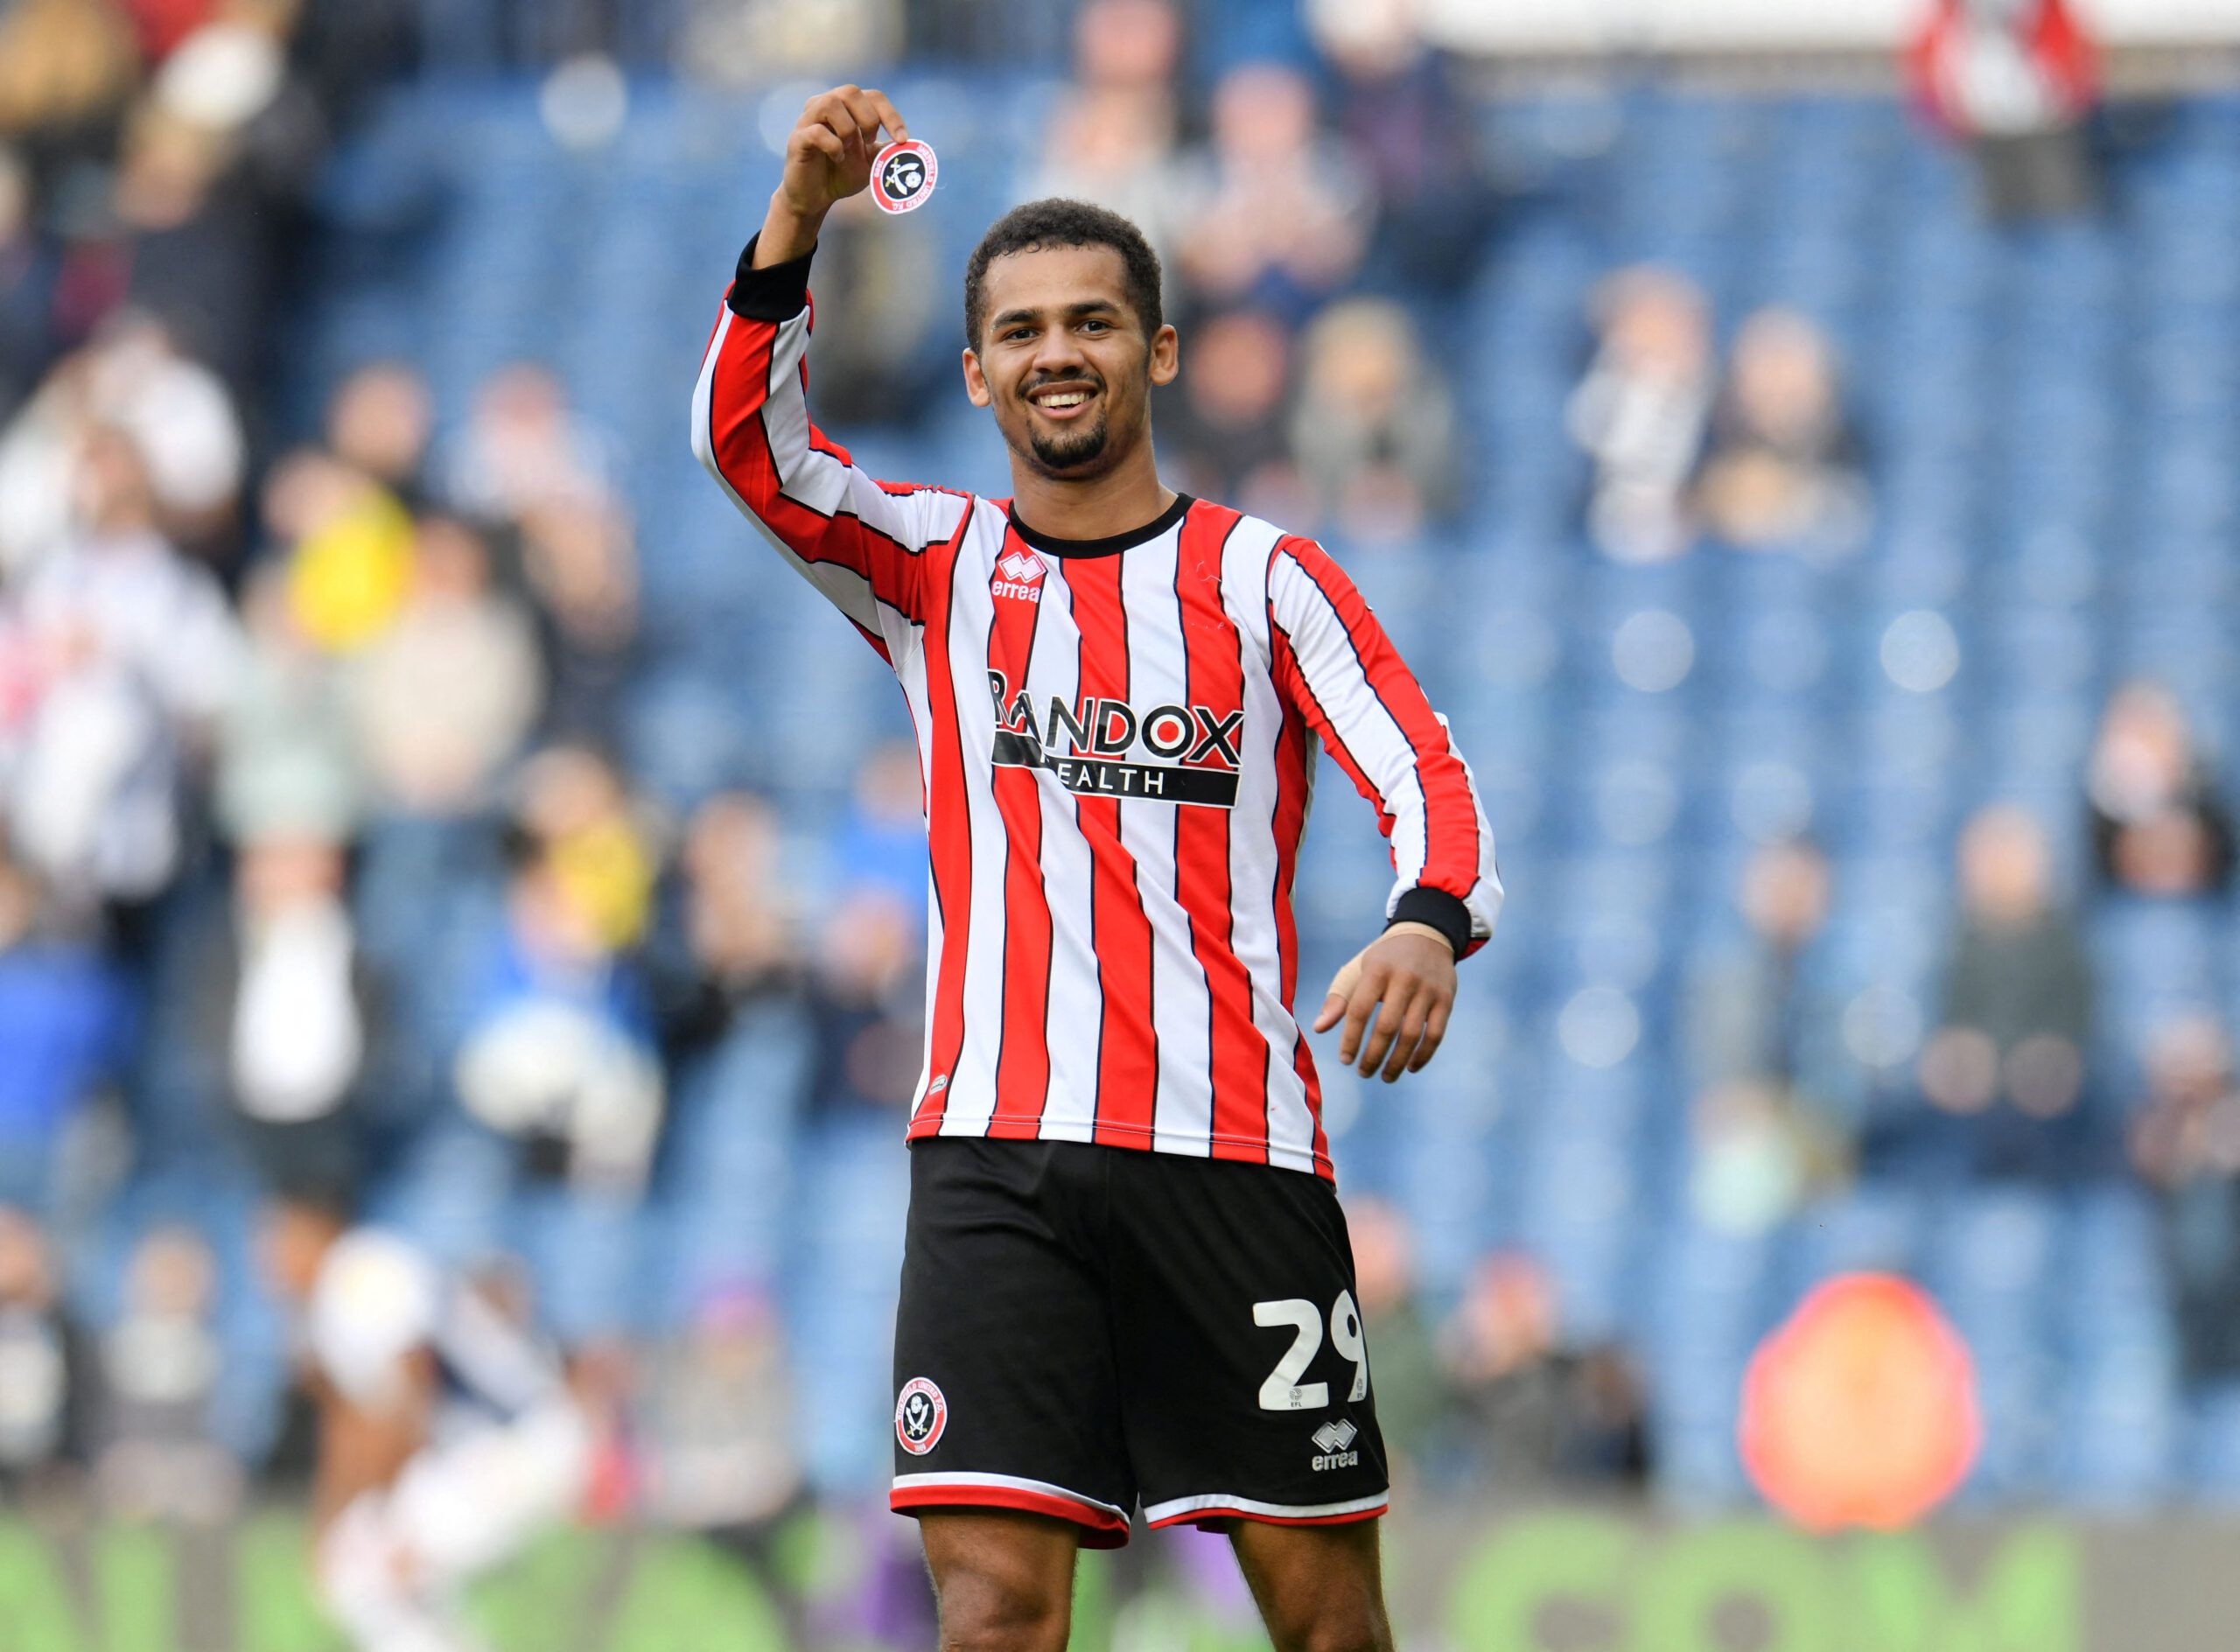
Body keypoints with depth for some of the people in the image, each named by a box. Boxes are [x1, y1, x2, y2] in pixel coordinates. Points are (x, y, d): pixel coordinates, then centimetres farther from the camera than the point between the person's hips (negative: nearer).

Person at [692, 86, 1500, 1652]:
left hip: (1236, 1147, 0)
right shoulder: (935, 566, 12)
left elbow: (1427, 774, -3)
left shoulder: (1262, 574, 8)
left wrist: (1428, 927, -25)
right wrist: (802, 210, -18)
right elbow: (744, 435, -3)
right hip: (996, 1149, 1)